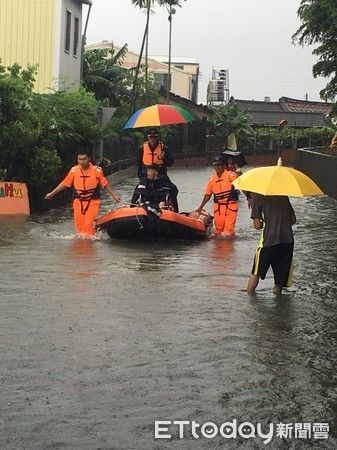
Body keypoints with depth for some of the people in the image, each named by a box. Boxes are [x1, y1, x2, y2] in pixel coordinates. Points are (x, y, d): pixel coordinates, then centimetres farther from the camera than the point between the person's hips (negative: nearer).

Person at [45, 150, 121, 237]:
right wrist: (52, 193, 7)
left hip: (93, 201, -2)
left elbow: (105, 184, 3)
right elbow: (64, 183, 5)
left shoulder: (97, 170, -8)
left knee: (88, 223, -16)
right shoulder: (74, 171, -5)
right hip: (78, 201, 2)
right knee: (79, 224, 3)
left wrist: (114, 195, 6)